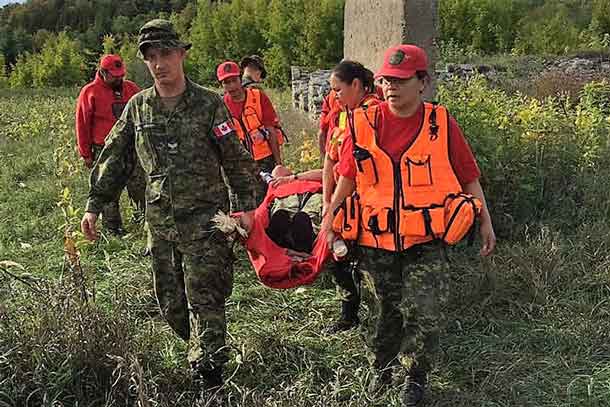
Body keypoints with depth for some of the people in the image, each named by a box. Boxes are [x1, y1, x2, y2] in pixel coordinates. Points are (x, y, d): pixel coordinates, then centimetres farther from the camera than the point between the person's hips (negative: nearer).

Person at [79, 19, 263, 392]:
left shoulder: (209, 104, -5)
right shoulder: (138, 107, 6)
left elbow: (237, 159, -1)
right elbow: (114, 158, 11)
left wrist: (248, 205, -3)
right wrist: (95, 205, 8)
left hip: (204, 219, -4)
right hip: (160, 221, 5)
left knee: (204, 298, -4)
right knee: (170, 302, 12)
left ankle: (208, 376, 6)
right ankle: (204, 350, 34)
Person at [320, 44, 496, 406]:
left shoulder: (442, 124, -5)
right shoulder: (363, 123, -3)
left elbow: (469, 177, 3)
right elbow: (348, 177, 7)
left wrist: (486, 222, 3)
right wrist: (329, 215, 4)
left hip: (426, 241, -1)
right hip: (376, 240, 2)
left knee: (424, 313, -1)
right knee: (382, 311, 15)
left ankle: (416, 377, 23)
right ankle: (382, 367, 39)